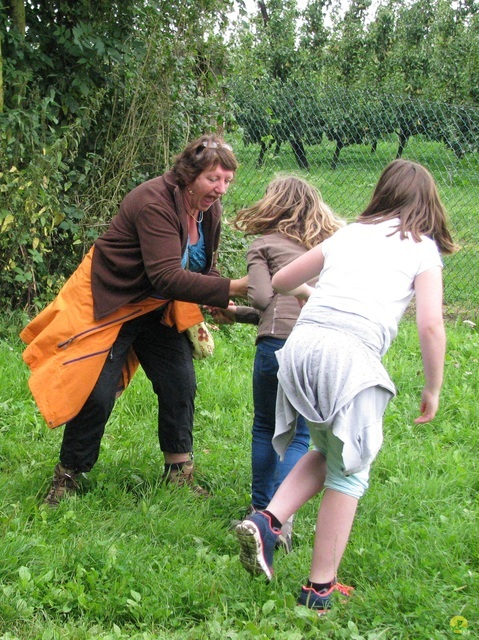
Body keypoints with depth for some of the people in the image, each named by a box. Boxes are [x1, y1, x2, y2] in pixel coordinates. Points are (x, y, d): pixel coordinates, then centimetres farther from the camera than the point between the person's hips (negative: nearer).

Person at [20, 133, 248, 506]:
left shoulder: (208, 210, -4)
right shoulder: (155, 203, -31)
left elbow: (203, 269, 6)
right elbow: (167, 277, -41)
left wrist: (225, 304, -15)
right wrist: (231, 288, -46)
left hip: (156, 309, 8)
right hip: (109, 305, -8)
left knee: (180, 385, 2)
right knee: (97, 393, -8)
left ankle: (179, 473, 17)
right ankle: (67, 477, 10)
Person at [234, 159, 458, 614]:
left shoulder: (348, 234, 24)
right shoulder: (423, 248, 13)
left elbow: (280, 281, 32)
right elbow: (430, 326, 2)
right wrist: (432, 390, 14)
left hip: (300, 343, 5)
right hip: (350, 354, -5)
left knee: (328, 453, 26)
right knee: (348, 473, 10)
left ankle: (267, 522, 6)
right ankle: (320, 590, 14)